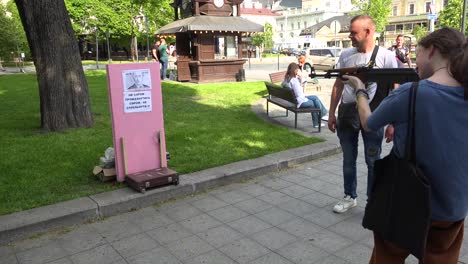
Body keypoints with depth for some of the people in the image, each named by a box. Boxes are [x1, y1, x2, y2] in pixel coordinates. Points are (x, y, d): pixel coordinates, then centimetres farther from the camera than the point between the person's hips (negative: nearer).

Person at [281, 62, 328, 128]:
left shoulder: (286, 78, 3)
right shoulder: (294, 80, -25)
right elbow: (299, 94, -22)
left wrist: (299, 79, 9)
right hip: (298, 102, -9)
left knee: (315, 98, 16)